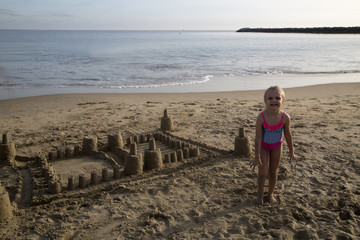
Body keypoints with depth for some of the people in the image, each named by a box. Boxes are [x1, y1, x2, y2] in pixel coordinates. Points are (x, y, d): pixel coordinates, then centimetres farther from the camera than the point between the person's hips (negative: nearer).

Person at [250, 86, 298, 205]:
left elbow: (288, 135, -8)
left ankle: (270, 193, 35)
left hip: (277, 146, 2)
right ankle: (260, 194, 21)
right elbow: (258, 138, -22)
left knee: (274, 172, 13)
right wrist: (257, 157, -18)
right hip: (263, 146, -2)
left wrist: (291, 152, 3)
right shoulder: (261, 117, -30)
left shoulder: (285, 117, -24)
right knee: (263, 172, -3)